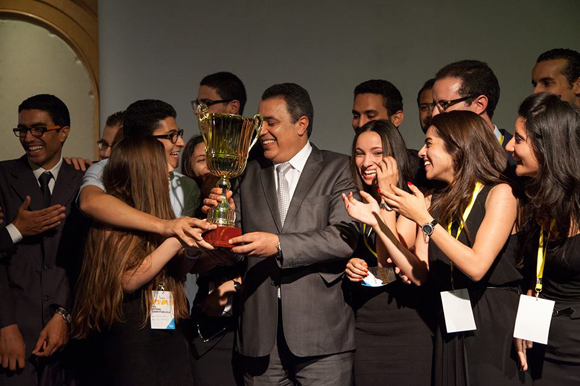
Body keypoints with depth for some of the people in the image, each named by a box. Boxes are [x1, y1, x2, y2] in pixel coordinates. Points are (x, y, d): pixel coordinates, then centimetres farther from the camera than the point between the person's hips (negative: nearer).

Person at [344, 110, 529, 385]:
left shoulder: (499, 193, -7)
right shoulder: (433, 203, 8)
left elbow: (476, 266, -19)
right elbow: (419, 275, 0)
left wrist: (424, 220, -17)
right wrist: (379, 223, -4)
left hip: (495, 328, -5)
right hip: (449, 330, 5)